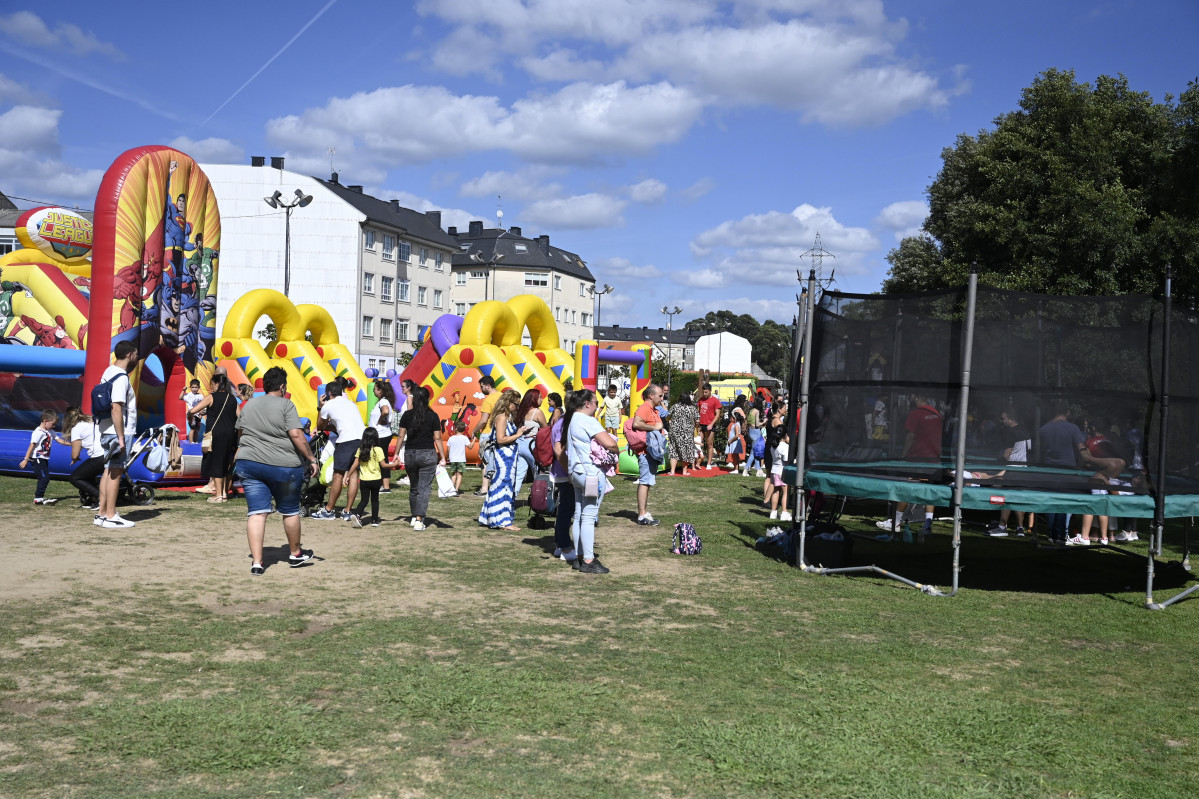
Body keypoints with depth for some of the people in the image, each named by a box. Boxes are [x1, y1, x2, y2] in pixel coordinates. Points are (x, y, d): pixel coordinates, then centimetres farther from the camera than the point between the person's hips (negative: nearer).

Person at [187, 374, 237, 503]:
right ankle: (225, 491, 17)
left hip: (216, 434, -5)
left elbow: (192, 411, -12)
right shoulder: (232, 399, 9)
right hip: (230, 434, 5)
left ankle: (218, 495, 1)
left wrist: (190, 416, 9)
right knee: (226, 463, 14)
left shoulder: (212, 397, -6)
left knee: (216, 464, 1)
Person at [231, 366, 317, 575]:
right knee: (290, 511, 13)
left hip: (248, 463, 4)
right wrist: (311, 459, -8)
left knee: (256, 512, 1)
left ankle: (257, 562, -6)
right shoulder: (286, 405, -6)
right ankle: (295, 554, 29)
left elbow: (241, 431, 22)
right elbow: (296, 435, -14)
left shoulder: (248, 405, 13)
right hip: (283, 466, -4)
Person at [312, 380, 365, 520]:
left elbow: (320, 426, 24)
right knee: (354, 474, 8)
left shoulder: (328, 406, 9)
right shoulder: (350, 403, 29)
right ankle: (347, 511, 9)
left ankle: (328, 510, 9)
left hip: (347, 440, -6)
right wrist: (329, 425, 45)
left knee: (338, 475, 1)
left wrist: (321, 407, 34)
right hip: (363, 438, 6)